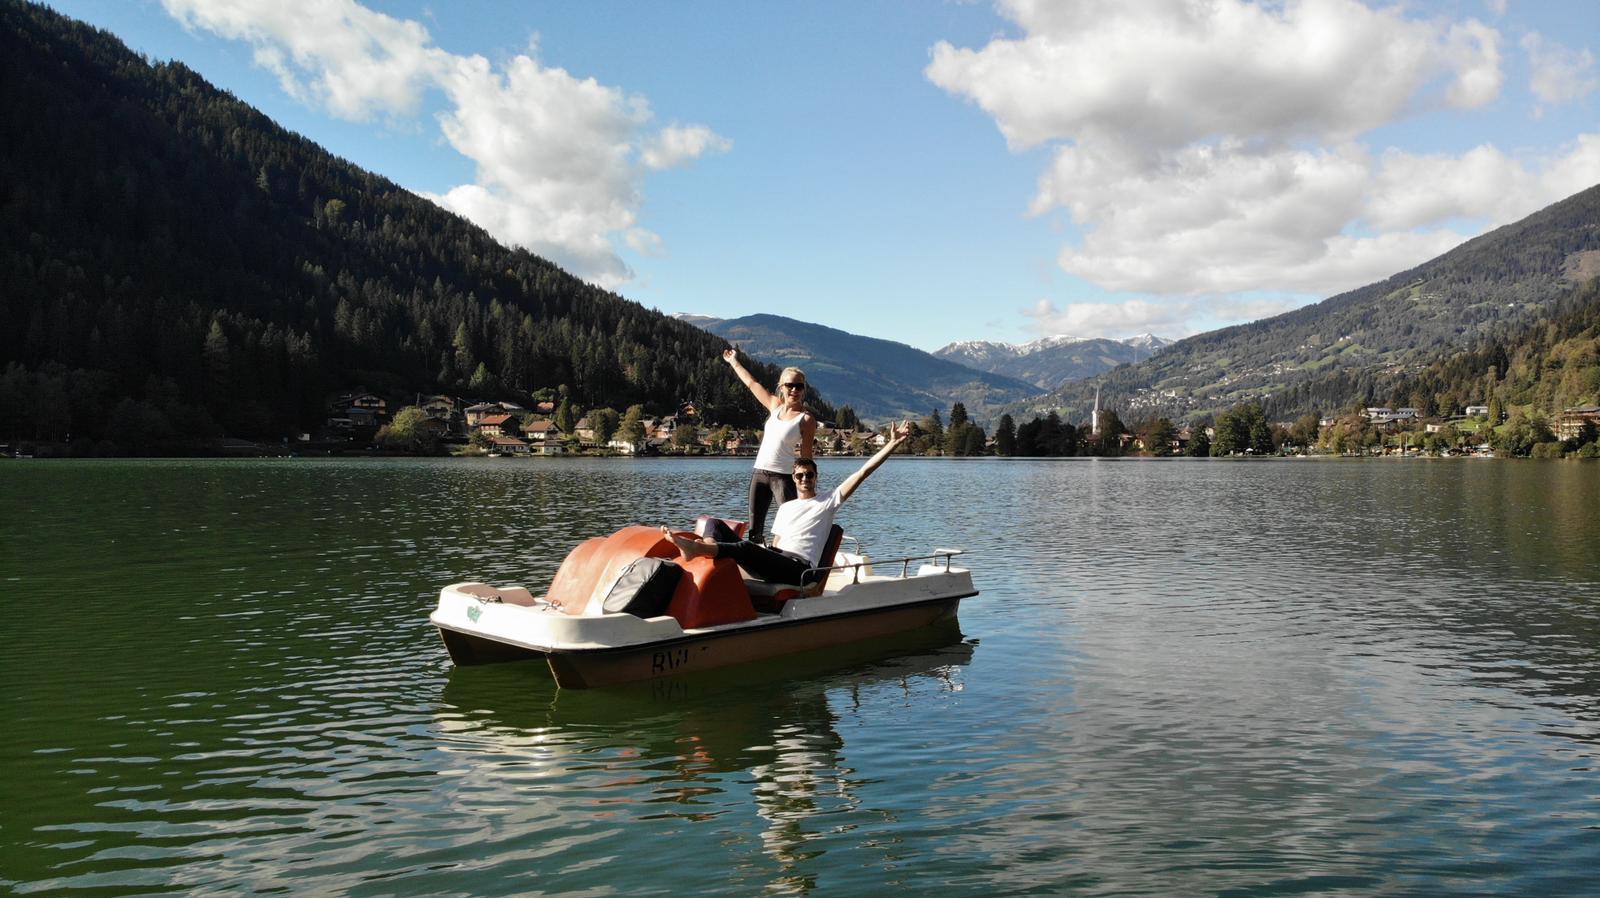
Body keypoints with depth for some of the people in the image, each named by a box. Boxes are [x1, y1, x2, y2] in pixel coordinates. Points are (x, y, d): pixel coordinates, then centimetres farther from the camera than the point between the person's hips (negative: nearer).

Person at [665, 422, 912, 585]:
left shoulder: (828, 500, 12)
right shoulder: (786, 508, 30)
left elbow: (862, 472, 6)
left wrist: (893, 443, 1)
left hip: (799, 568, -7)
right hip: (774, 565, 7)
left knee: (746, 548, -32)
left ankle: (699, 548, -47)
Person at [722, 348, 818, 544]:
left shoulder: (806, 419, -7)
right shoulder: (775, 406, 9)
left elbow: (806, 456, -8)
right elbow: (752, 384, 21)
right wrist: (733, 362, 31)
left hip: (784, 476, -6)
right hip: (760, 473, 6)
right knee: (754, 528, 7)